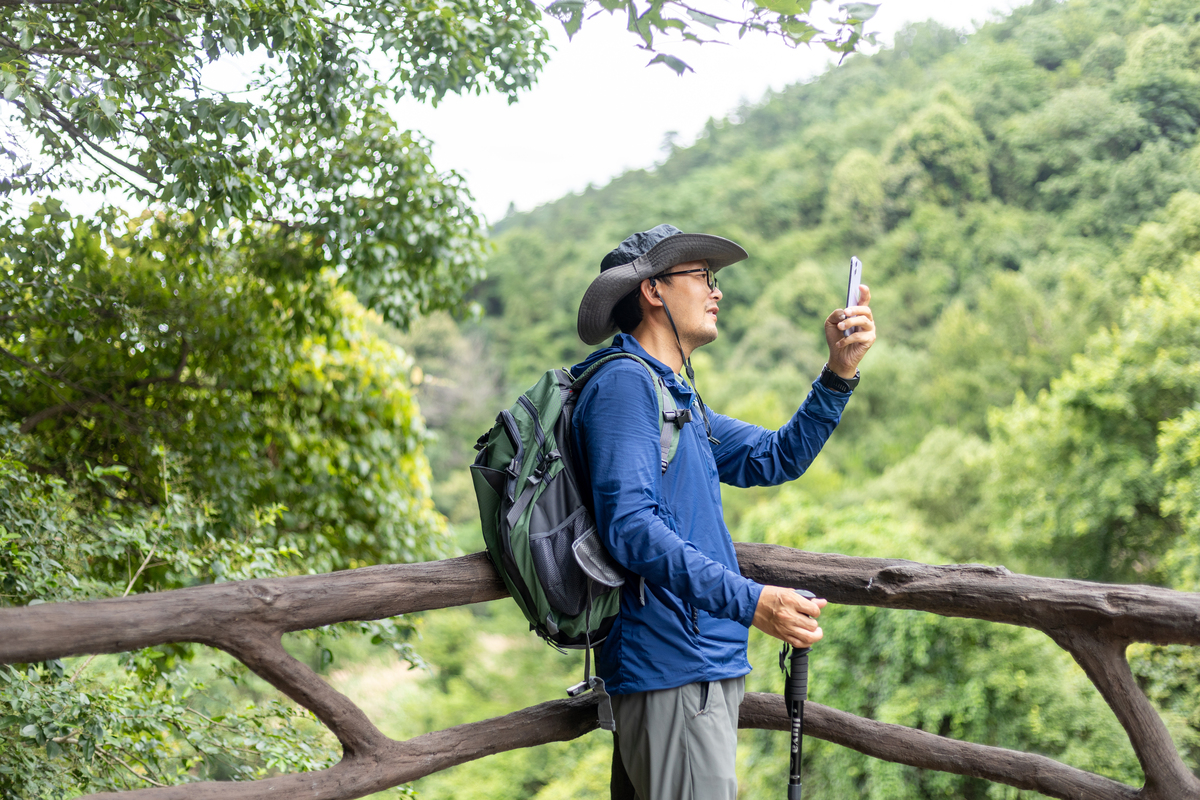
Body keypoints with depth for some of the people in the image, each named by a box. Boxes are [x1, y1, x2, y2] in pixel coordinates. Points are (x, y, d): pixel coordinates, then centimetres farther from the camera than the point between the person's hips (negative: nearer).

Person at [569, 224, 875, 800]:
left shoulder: (677, 396, 21)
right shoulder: (625, 381, -10)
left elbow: (776, 458, 23)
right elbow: (629, 525, -21)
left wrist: (840, 371, 11)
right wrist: (749, 601, -27)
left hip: (704, 667, 10)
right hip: (671, 669, -10)